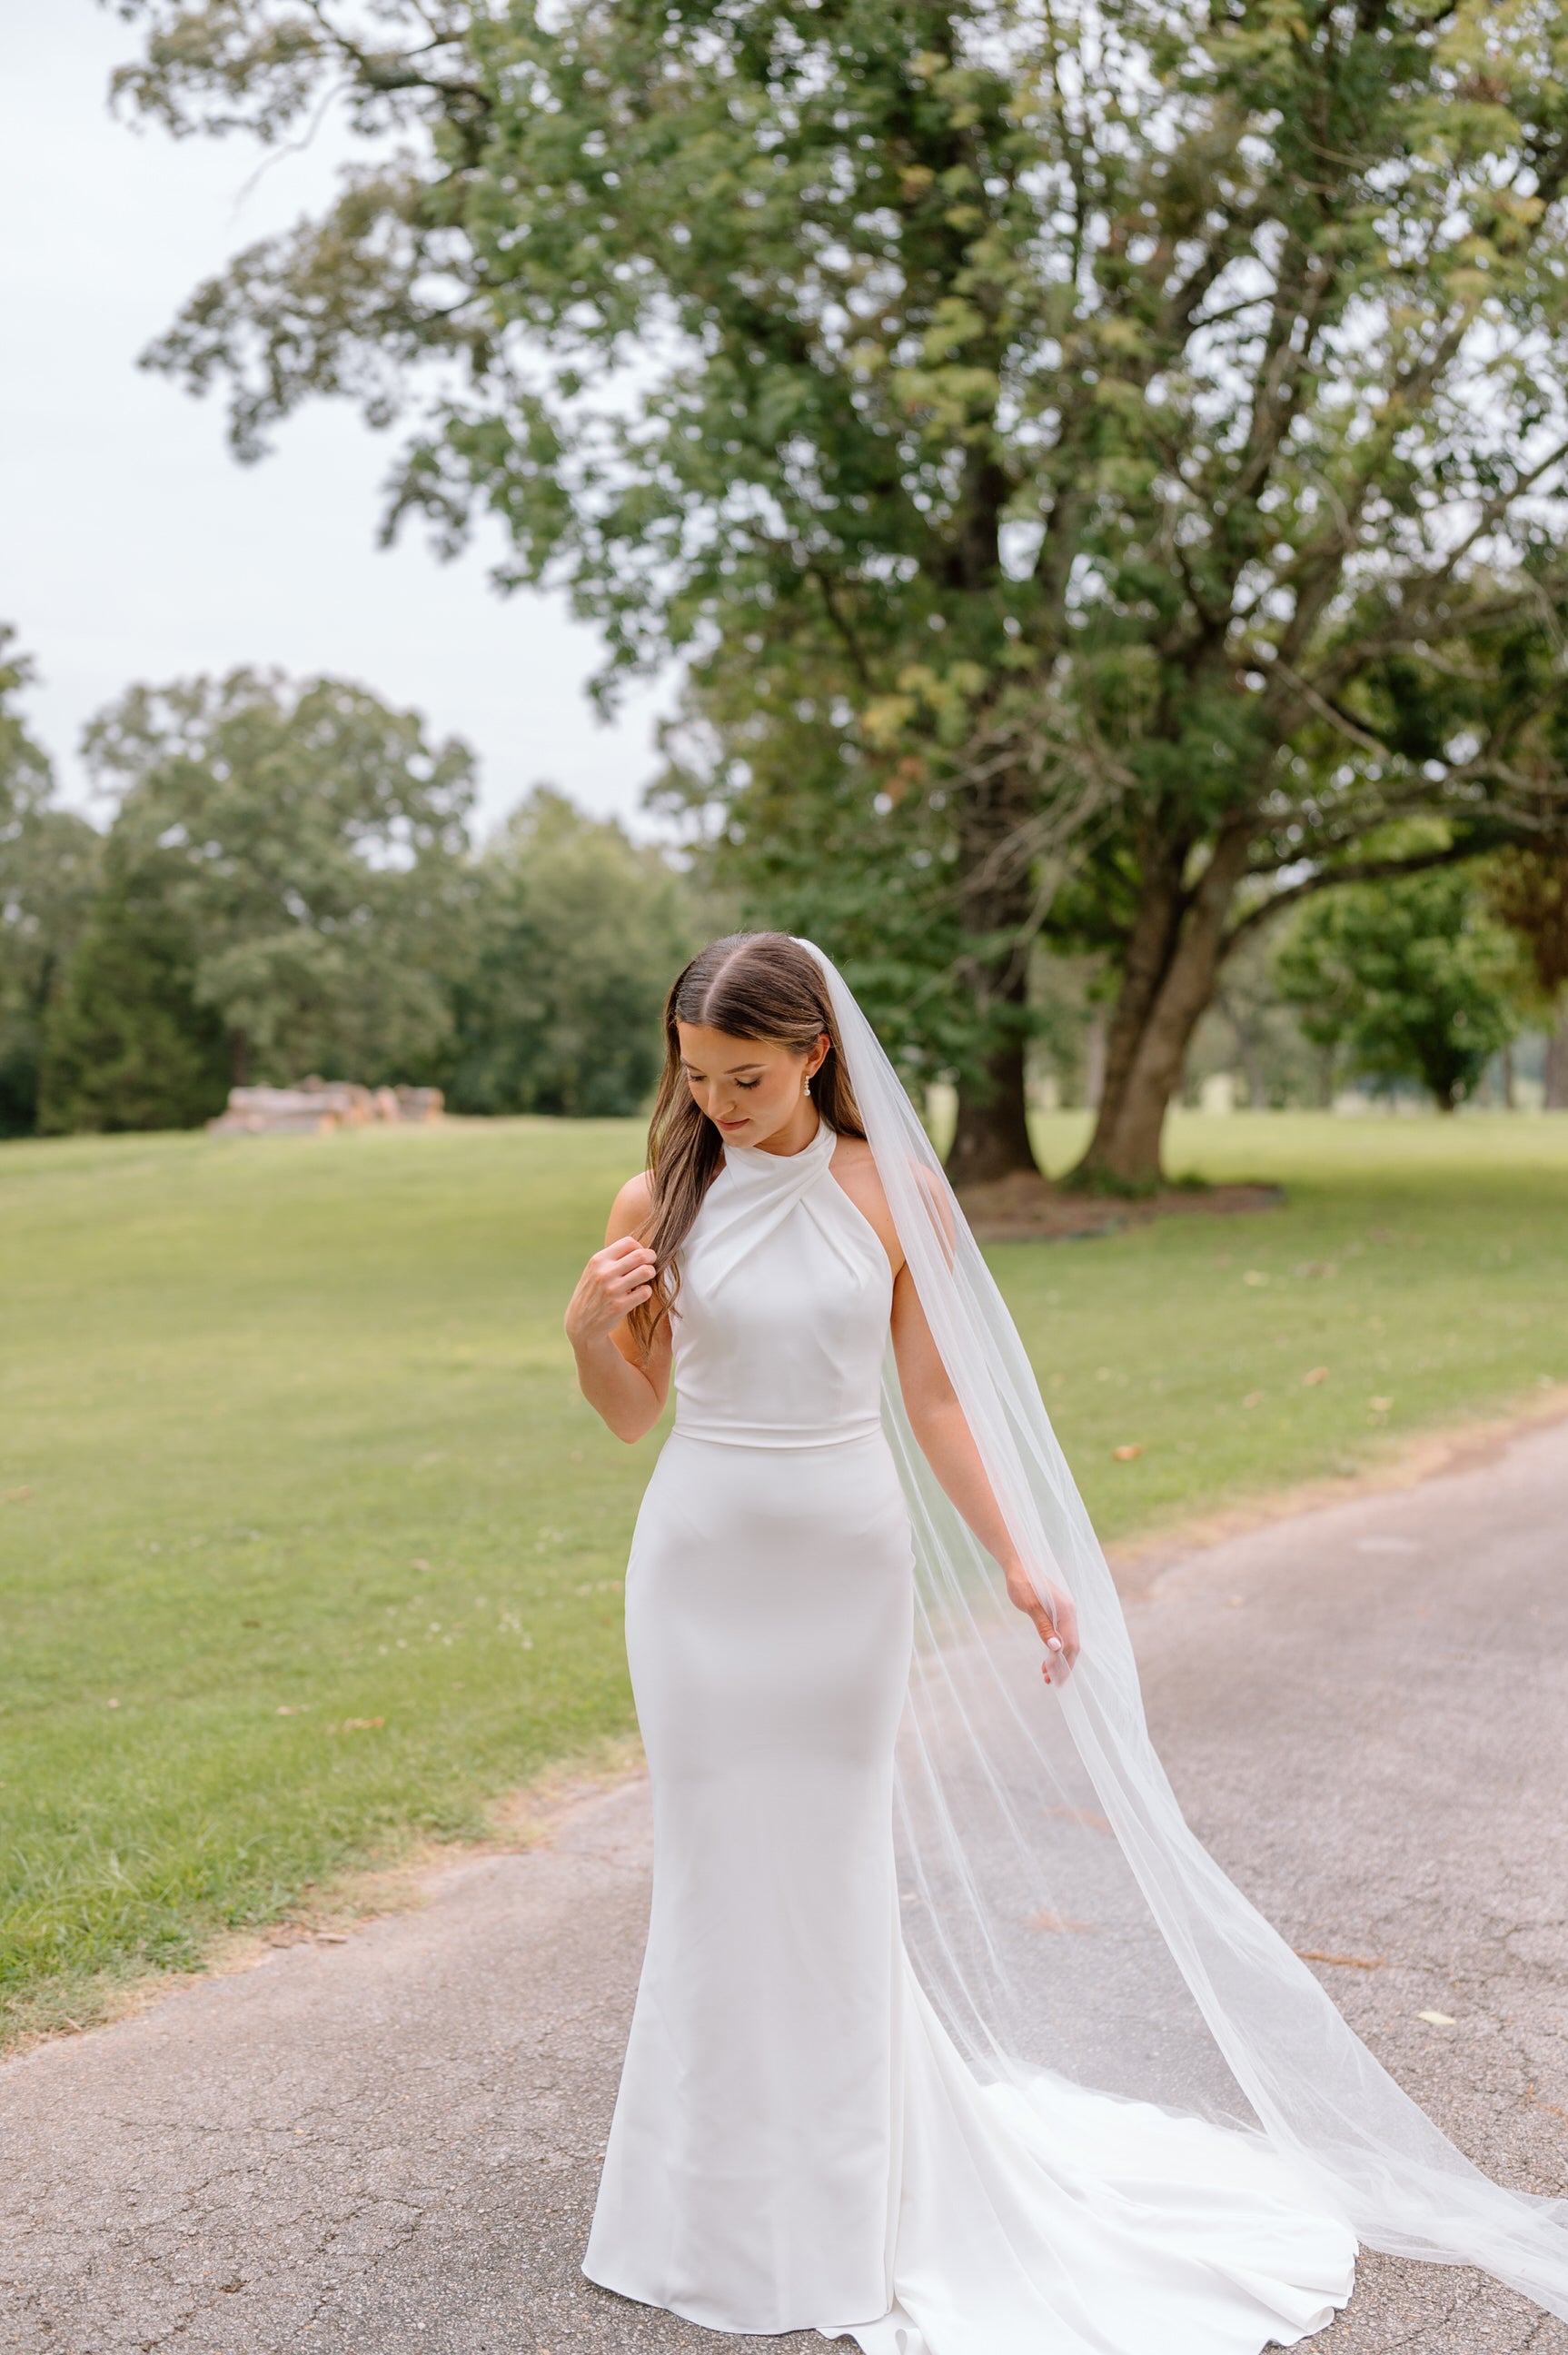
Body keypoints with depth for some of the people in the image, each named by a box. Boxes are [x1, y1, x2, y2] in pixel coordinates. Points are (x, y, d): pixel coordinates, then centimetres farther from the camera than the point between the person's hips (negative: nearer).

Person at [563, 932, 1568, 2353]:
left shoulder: (896, 1194, -5)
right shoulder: (660, 1204, -3)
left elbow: (932, 1399, 1)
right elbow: (632, 1411, 3)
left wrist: (1019, 1565, -3)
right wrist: (589, 1328, -17)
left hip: (850, 1557, -1)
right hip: (702, 1557, 1)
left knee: (834, 1865, 9)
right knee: (719, 1865, 8)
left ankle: (843, 2202, 28)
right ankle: (728, 2196, 28)